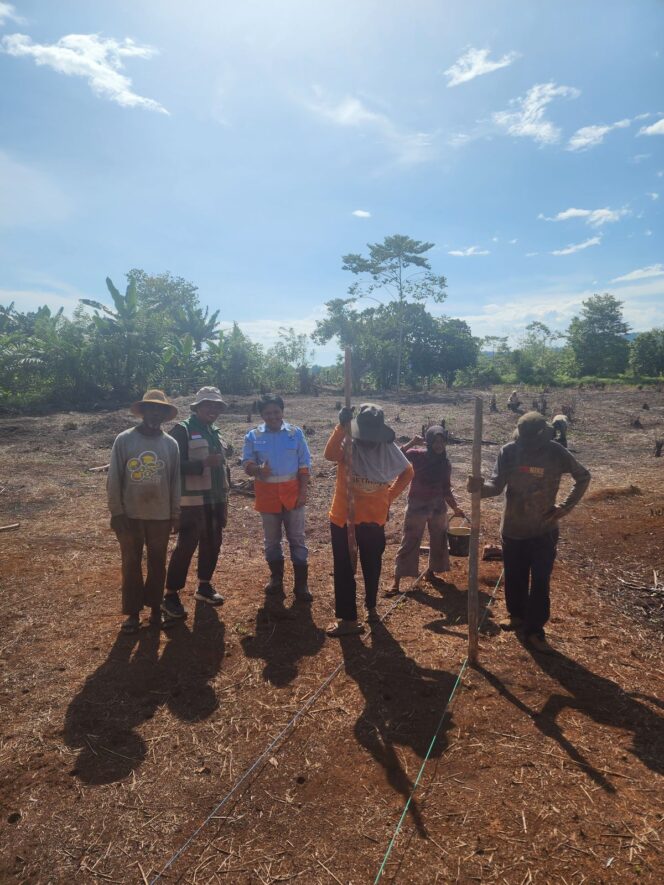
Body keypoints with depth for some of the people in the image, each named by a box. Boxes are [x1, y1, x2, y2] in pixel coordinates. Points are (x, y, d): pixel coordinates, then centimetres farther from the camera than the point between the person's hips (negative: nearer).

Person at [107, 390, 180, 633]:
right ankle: (133, 612, 22)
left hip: (160, 516, 1)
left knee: (157, 564, 12)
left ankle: (155, 608, 27)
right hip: (130, 515, -1)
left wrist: (175, 514, 4)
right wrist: (116, 512, -8)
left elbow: (175, 481, 4)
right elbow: (113, 479, -5)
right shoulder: (124, 439, -6)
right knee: (131, 565, 9)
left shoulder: (171, 444, -1)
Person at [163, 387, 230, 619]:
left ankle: (204, 586, 28)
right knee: (186, 547, -6)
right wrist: (204, 463, -26)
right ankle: (171, 595, 5)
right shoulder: (182, 430, -8)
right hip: (193, 501, -8)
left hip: (216, 500, 8)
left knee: (212, 544, 13)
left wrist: (224, 495, 20)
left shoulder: (215, 432, 16)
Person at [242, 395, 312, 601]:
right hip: (267, 494, 1)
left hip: (292, 492, -1)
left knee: (297, 539, 4)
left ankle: (301, 583, 12)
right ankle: (276, 578, 31)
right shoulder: (253, 436, 0)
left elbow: (304, 465, 0)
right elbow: (246, 464, -1)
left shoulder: (295, 433, -2)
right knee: (271, 539, 14)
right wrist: (258, 469, -24)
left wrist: (303, 491, -6)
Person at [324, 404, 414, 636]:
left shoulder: (388, 449, -7)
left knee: (372, 566, 15)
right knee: (343, 569, 8)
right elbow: (330, 454, -30)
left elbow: (407, 472, 4)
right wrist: (342, 425, -36)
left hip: (374, 519, 0)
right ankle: (348, 618, 19)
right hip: (343, 518, 0)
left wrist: (390, 496, -4)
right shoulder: (347, 445, -10)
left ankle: (371, 606, 30)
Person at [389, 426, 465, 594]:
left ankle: (430, 572, 35)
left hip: (438, 507, 5)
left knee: (439, 542, 15)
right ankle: (396, 581, 4)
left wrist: (455, 507, 5)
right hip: (417, 506, -4)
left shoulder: (445, 462, 1)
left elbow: (446, 488, 9)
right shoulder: (417, 455, -11)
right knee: (409, 543, -1)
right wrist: (411, 444, -30)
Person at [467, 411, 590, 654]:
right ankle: (516, 615, 39)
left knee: (540, 582, 2)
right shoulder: (509, 451, -12)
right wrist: (481, 486, -38)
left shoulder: (556, 453, -14)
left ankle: (535, 630, 16)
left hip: (544, 529, -2)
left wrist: (565, 507, -5)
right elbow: (496, 485, -15)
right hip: (512, 528, 2)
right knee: (514, 577, 16)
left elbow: (583, 477, 2)